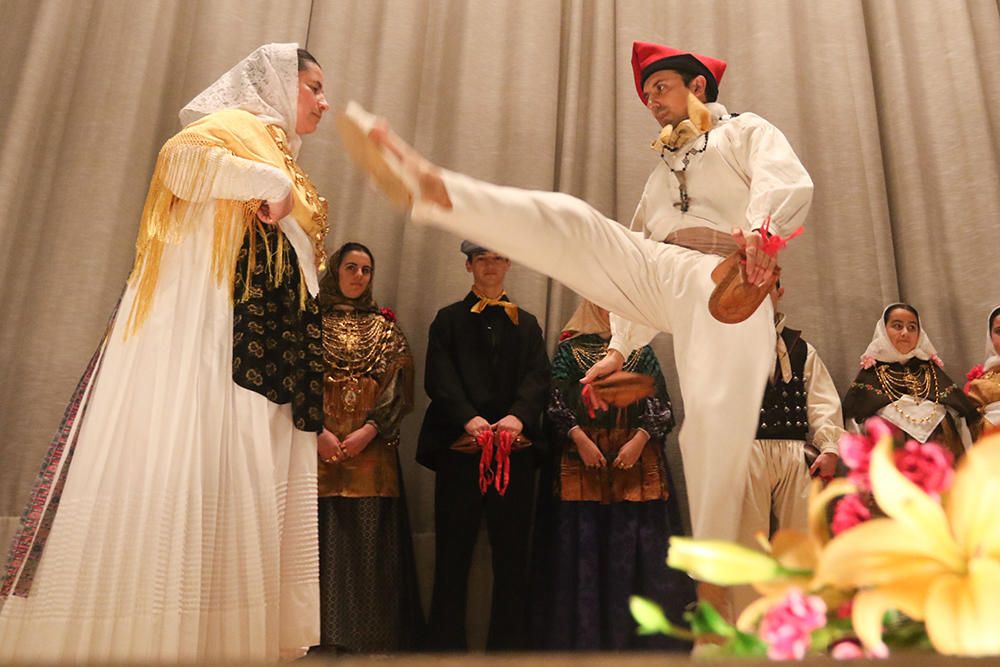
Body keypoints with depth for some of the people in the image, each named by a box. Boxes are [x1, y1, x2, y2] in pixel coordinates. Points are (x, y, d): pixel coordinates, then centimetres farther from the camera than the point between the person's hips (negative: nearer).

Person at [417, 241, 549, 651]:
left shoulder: (526, 323, 18)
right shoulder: (448, 319, 12)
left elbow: (538, 377, 3)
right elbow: (439, 377, -2)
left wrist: (518, 416, -17)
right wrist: (468, 418, -19)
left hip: (515, 449, 2)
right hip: (459, 448, -2)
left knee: (512, 553, 6)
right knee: (453, 551, 3)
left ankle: (508, 643, 18)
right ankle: (446, 643, 14)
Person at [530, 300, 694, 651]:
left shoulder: (641, 350, 14)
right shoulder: (570, 348, 9)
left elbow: (659, 405, 7)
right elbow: (555, 401, 1)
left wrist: (639, 441, -8)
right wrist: (580, 439, -12)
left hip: (636, 462, 2)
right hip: (581, 462, -1)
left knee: (636, 545, 1)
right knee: (583, 545, -1)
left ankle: (637, 633, 13)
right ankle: (583, 635, 10)